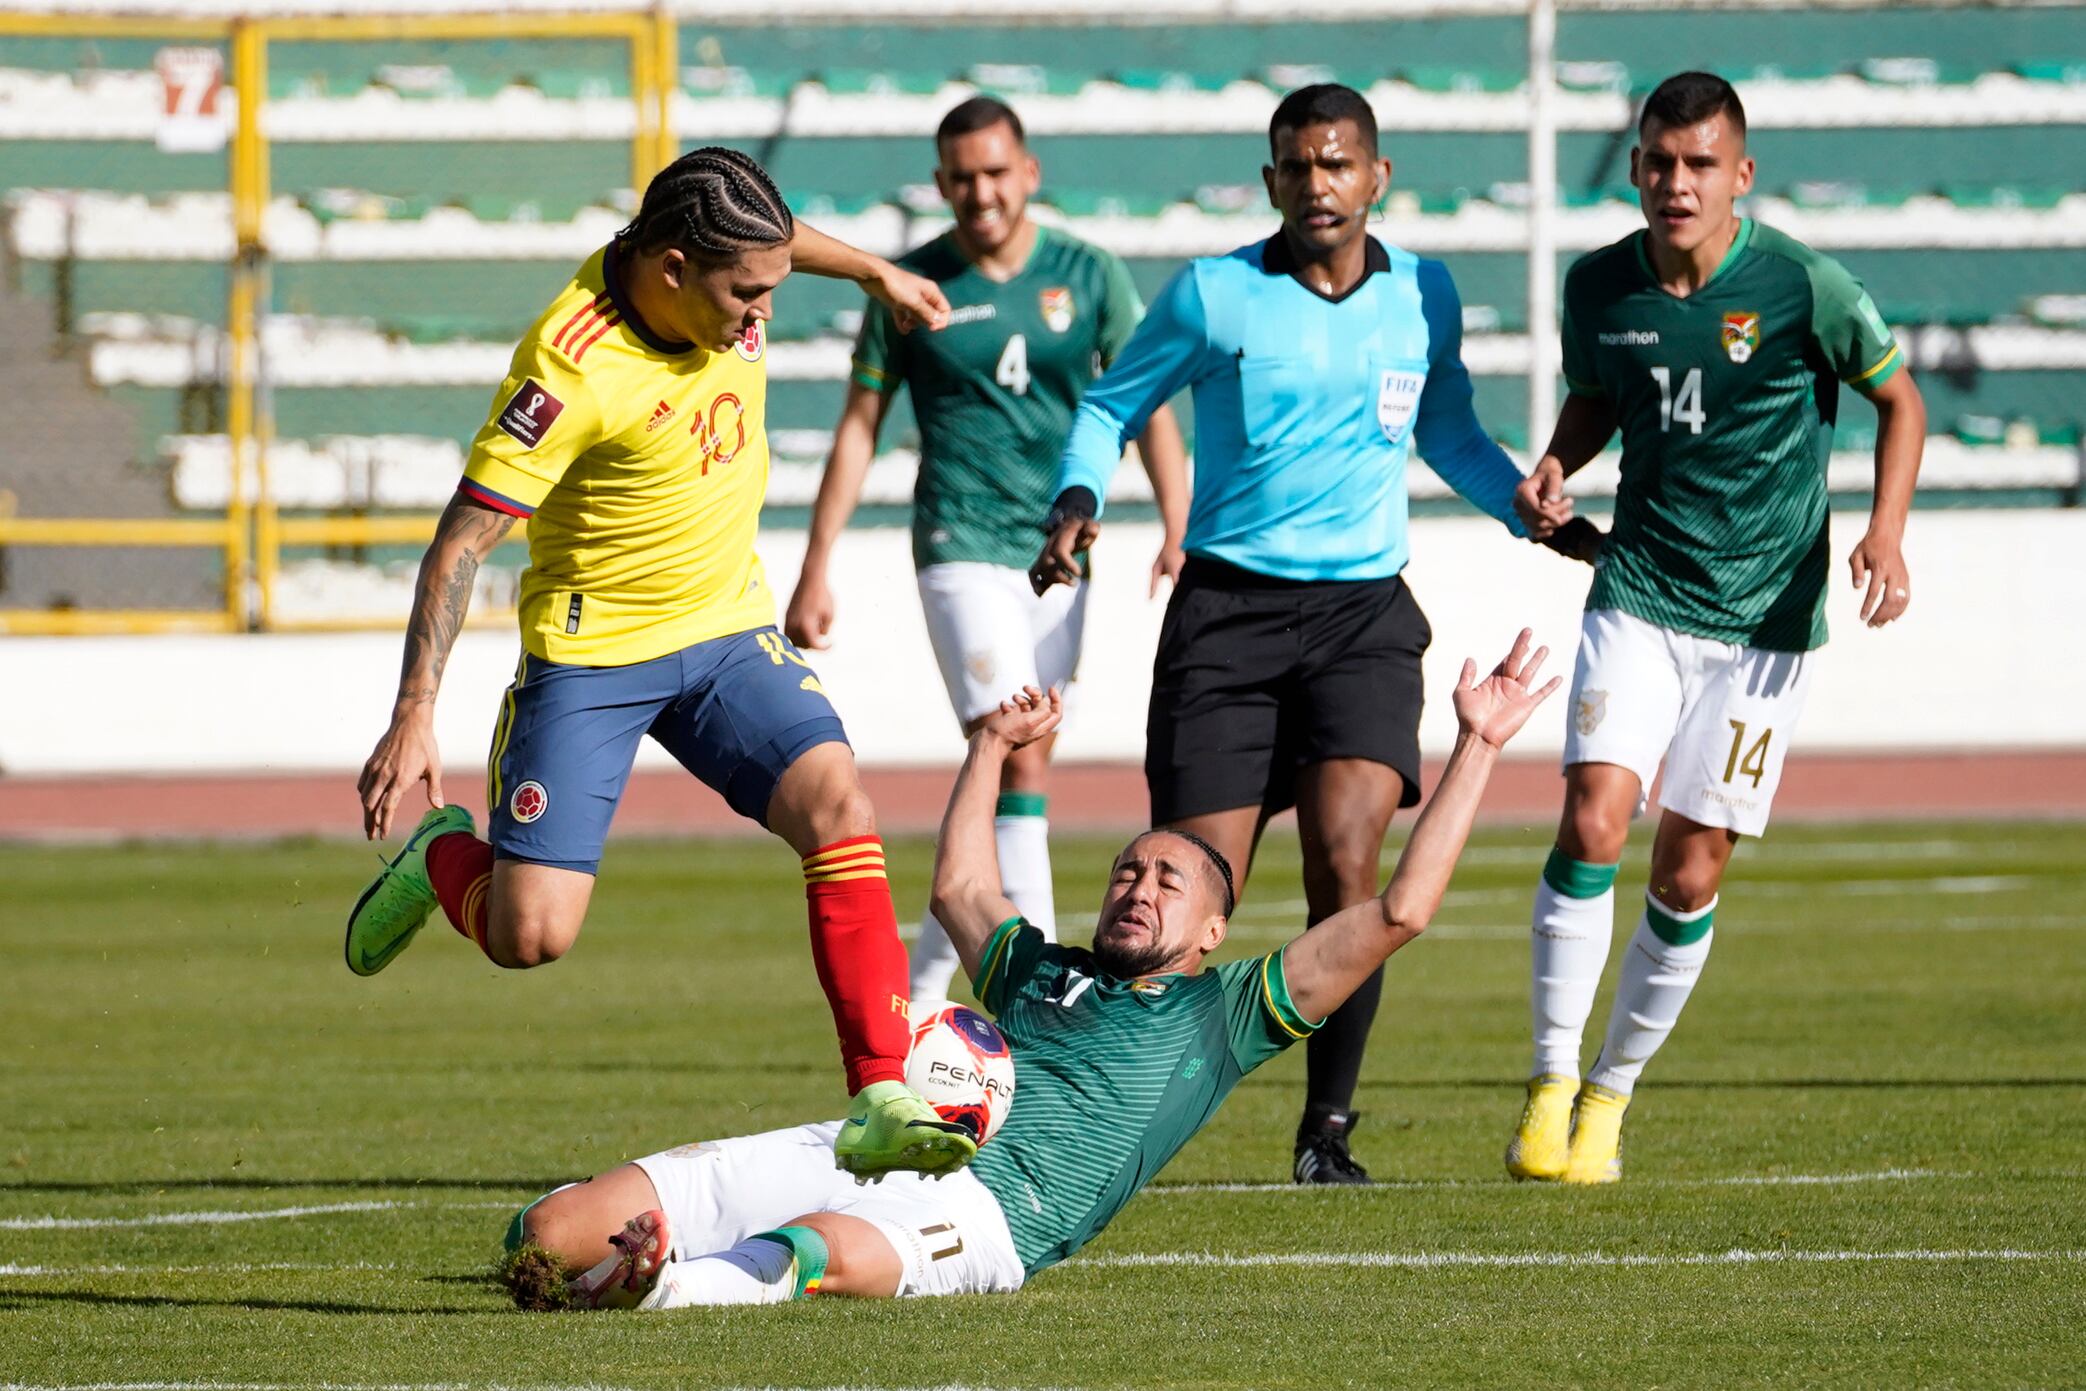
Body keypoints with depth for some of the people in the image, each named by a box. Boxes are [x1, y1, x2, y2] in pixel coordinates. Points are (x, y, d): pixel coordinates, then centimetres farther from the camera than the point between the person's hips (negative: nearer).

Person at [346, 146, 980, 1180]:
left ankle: (881, 1102, -22)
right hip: (590, 655, -5)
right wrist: (415, 719, -25)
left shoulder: (721, 267, -8)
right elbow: (463, 539, -22)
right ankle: (443, 859, 26)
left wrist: (873, 272, 33)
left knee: (840, 812, -20)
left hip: (728, 630, 5)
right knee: (531, 937, -10)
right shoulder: (573, 367, -27)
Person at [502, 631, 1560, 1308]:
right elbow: (958, 887, 58)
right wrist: (993, 748, 62)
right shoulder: (1039, 970, 38)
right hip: (852, 1147, 7)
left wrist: (1475, 748, 20)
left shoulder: (1223, 1013, 23)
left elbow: (1395, 913, 18)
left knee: (828, 1250, -48)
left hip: (987, 1202, -7)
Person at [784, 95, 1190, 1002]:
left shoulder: (1088, 277, 4)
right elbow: (858, 427, 4)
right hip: (963, 548, -4)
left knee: (1003, 780, 9)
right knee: (1019, 762, -16)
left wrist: (1179, 531, -11)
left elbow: (1147, 405, 3)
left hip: (1060, 554, 4)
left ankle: (924, 980, 24)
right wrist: (815, 574, 1)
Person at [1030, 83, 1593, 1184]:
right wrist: (1077, 502, -8)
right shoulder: (1211, 296, -1)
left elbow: (1448, 433, 23)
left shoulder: (1425, 296, 7)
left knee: (1346, 860, -18)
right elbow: (1112, 405, 11)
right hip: (1227, 607, -1)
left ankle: (1327, 1126, -6)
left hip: (1361, 608, 1)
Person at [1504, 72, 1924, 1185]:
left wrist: (1885, 530, -10)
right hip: (1638, 597, 2)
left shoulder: (1801, 286, -10)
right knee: (1593, 819, -18)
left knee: (1689, 872, -1)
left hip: (1765, 616, -2)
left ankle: (1613, 1094, 18)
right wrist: (1554, 469, -1)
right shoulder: (1600, 286, -1)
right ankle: (1552, 1081, -6)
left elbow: (1899, 398, 4)